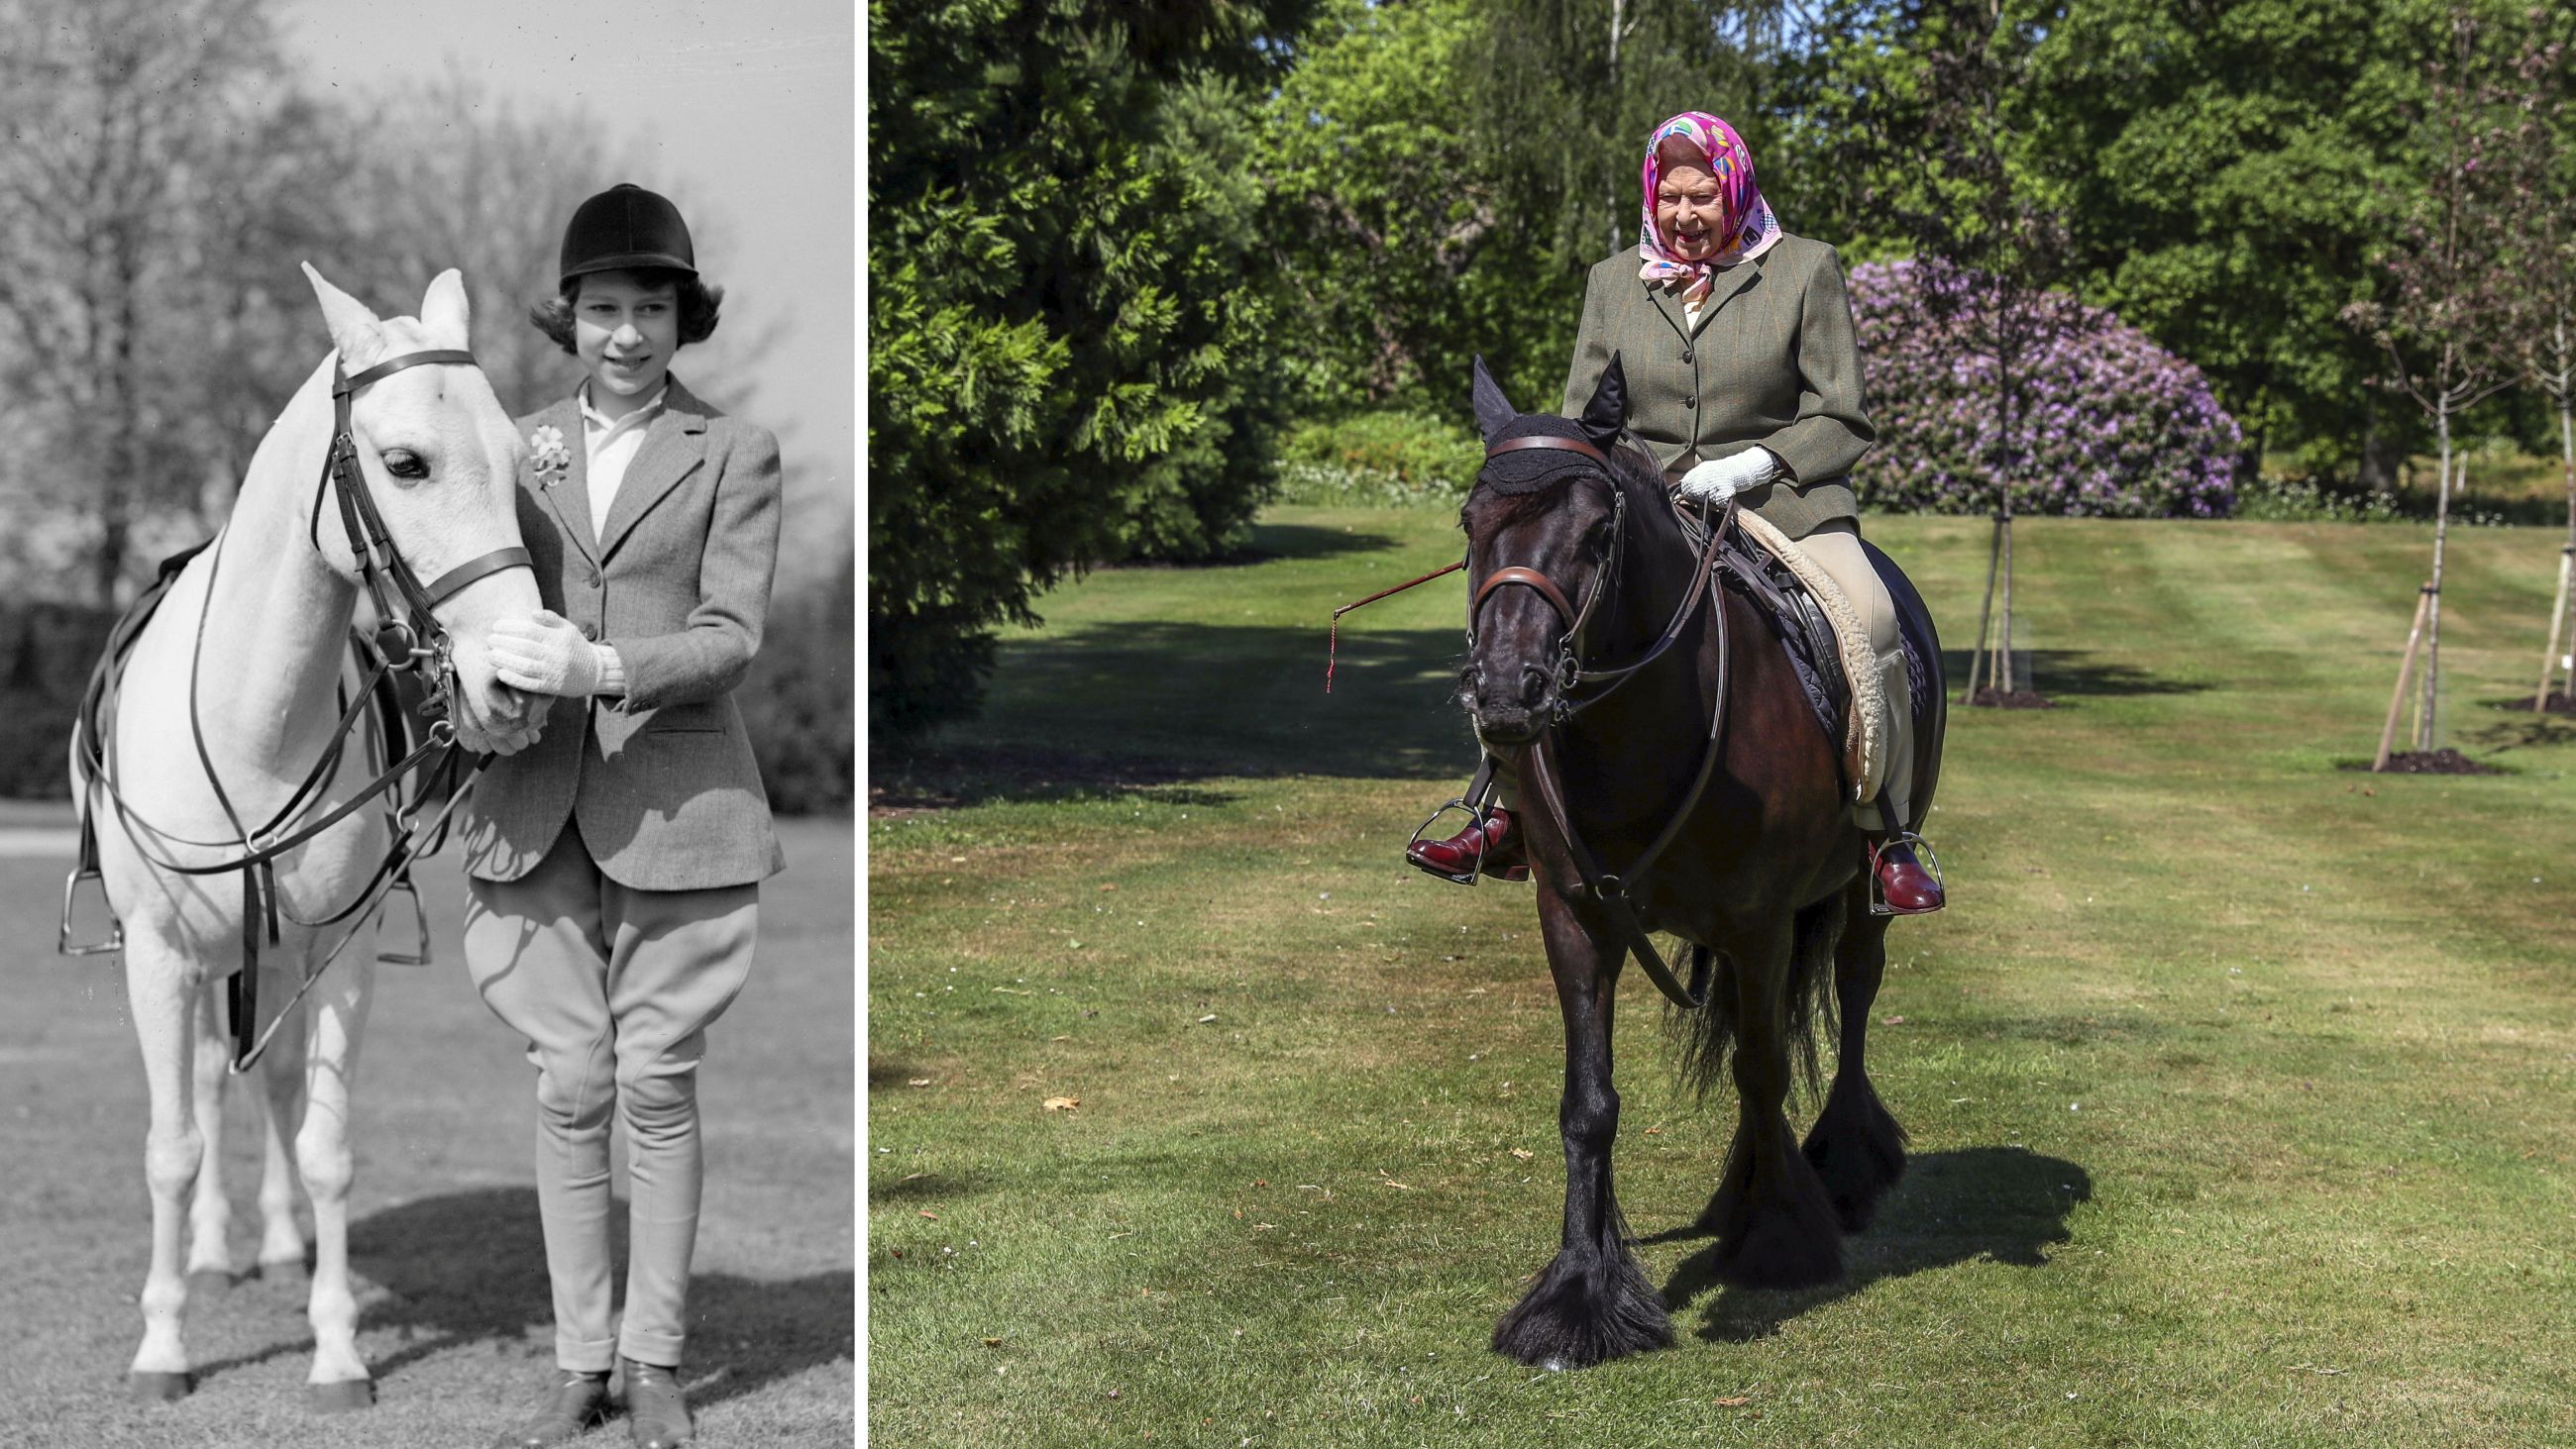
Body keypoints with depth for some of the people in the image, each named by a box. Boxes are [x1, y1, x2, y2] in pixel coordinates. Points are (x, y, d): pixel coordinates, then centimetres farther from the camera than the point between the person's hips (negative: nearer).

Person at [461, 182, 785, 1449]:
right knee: (569, 1086, 4)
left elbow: (730, 634, -9)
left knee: (656, 1084, 2)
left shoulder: (734, 456, 2)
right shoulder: (515, 449, 11)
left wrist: (601, 667, -24)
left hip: (674, 805, -2)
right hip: (536, 808, 2)